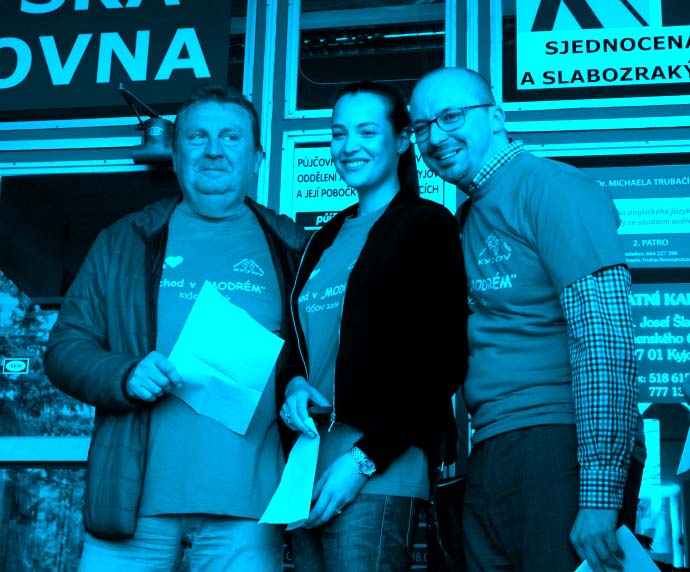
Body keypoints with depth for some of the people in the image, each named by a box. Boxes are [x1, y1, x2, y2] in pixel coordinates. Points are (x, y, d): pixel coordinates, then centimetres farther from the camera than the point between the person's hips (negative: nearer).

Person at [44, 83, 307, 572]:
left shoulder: (292, 249, 10)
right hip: (132, 495, 1)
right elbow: (65, 347, 8)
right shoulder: (122, 243, 11)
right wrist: (125, 375, -11)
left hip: (247, 499, 0)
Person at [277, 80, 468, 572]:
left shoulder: (427, 224, -2)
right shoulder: (327, 237, 19)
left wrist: (366, 457, -16)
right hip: (309, 457, 6)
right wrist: (294, 384, -1)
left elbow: (443, 360, -10)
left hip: (380, 464, -6)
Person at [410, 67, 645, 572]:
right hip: (491, 454, 8)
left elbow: (605, 339, -18)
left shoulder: (552, 187, -9)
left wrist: (599, 493, -23)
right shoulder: (473, 214, 18)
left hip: (558, 446, -8)